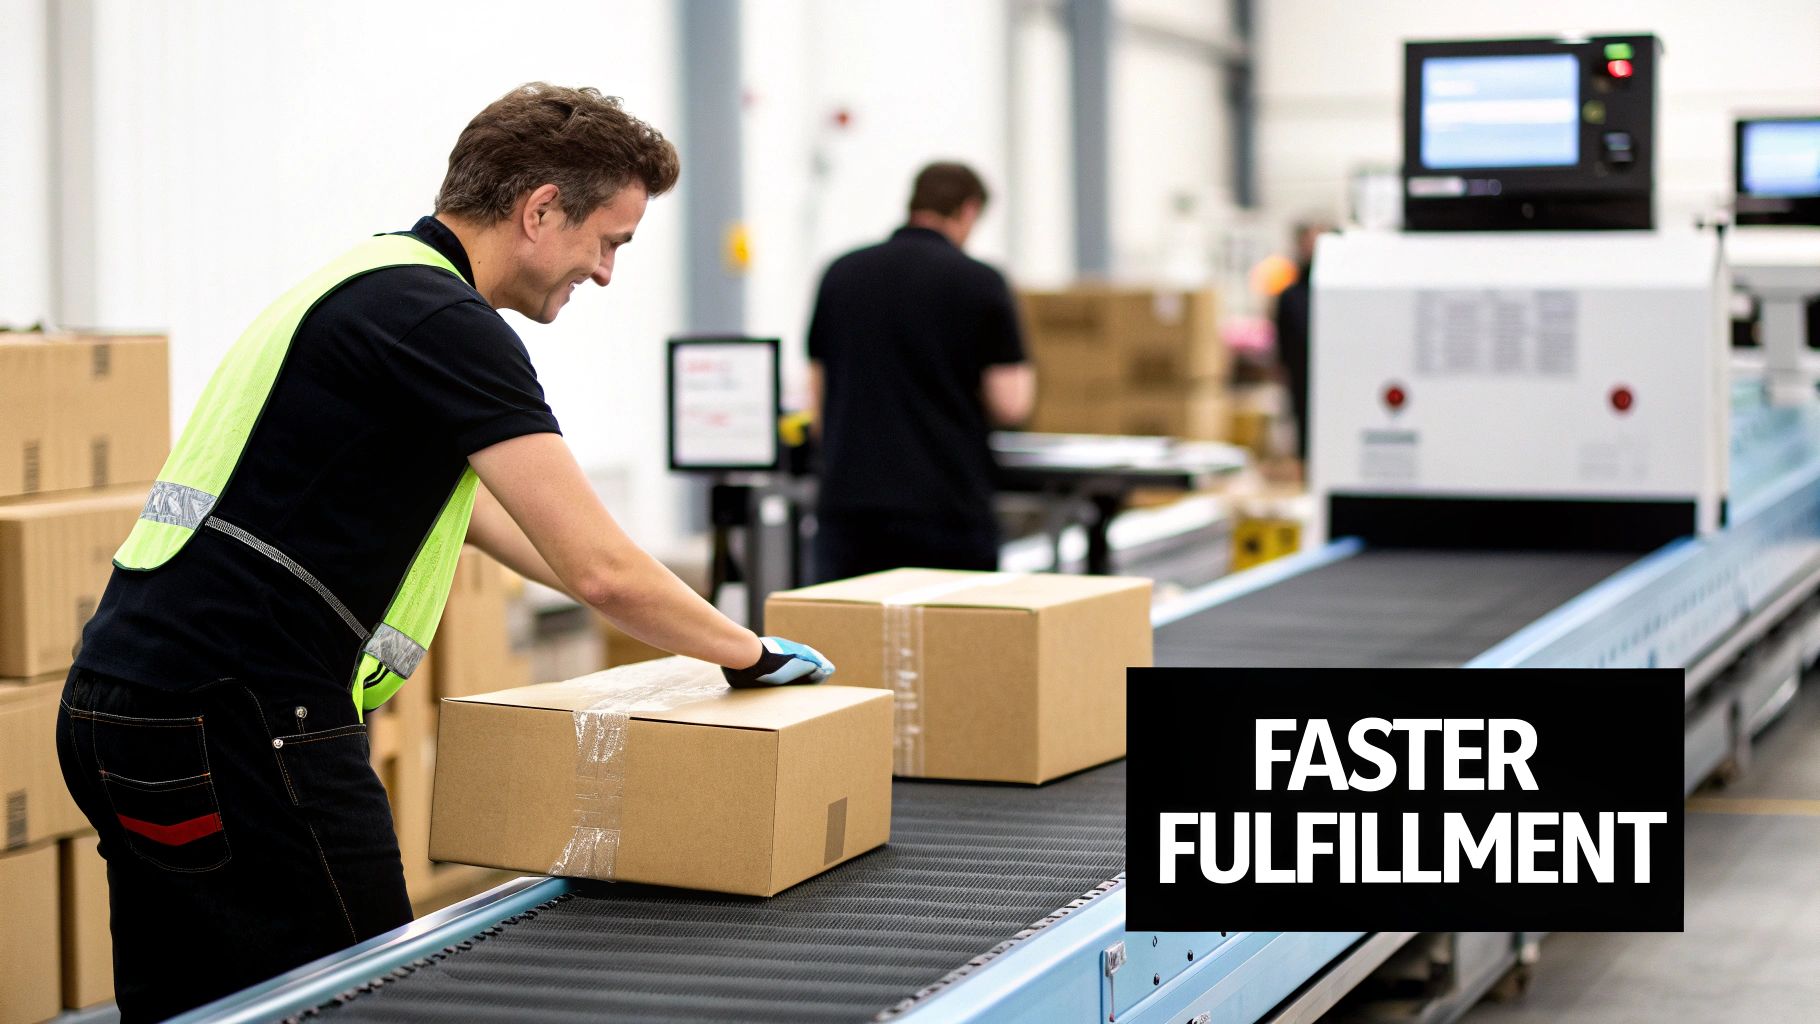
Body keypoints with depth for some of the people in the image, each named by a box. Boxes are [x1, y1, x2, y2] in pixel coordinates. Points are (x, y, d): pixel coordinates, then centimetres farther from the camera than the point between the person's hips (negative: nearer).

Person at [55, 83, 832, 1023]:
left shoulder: (367, 286, 19)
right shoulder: (440, 319, -12)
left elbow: (478, 514, 30)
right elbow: (598, 567, -16)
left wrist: (687, 631, 31)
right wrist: (752, 655, 1)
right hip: (236, 723, -10)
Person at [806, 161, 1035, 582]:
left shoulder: (840, 275, 9)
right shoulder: (980, 282, -4)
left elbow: (817, 396, 14)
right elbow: (1010, 405, -7)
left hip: (848, 503, 4)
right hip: (945, 509, -3)